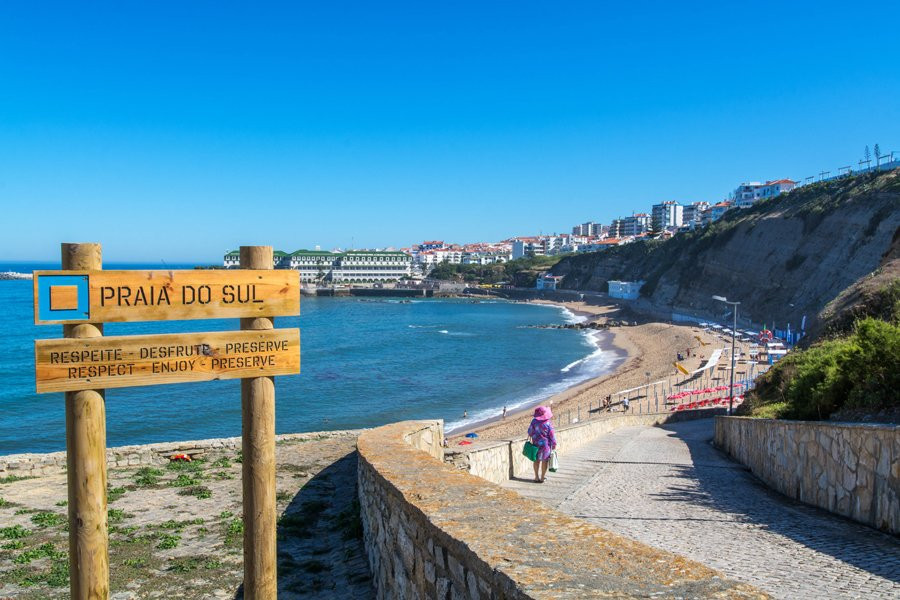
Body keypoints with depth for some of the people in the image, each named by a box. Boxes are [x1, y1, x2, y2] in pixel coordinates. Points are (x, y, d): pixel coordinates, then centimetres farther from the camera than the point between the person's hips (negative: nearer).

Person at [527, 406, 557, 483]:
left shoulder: (534, 421, -11)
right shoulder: (548, 423, -16)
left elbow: (530, 431, 0)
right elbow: (552, 435, -11)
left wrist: (531, 435, 23)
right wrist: (554, 444, 1)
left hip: (536, 443, 2)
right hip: (546, 444, -2)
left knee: (537, 460, 15)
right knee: (545, 460, 10)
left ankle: (537, 477, 20)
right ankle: (542, 477, 16)